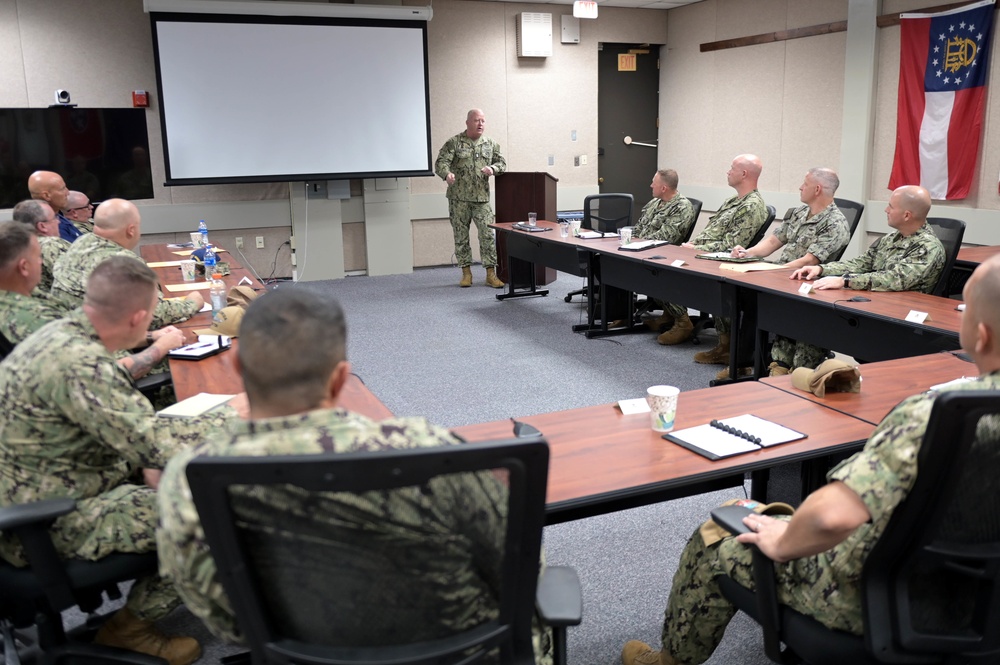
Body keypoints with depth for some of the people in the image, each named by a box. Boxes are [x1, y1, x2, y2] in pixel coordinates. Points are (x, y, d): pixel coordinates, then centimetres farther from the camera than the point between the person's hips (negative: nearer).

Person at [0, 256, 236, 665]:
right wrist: (230, 416, -14)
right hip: (44, 527, -10)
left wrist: (147, 462, 0)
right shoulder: (77, 363, -29)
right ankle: (131, 626, 8)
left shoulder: (62, 333, 1)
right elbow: (154, 442, -28)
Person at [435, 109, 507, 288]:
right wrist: (447, 174, -32)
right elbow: (441, 162, -9)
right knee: (461, 236, 4)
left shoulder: (490, 144, 9)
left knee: (488, 235, -5)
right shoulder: (454, 143, -1)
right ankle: (466, 272, 15)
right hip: (458, 198, -2)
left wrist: (493, 168, -8)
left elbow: (502, 162, 15)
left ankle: (491, 274, 1)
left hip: (482, 198, 2)